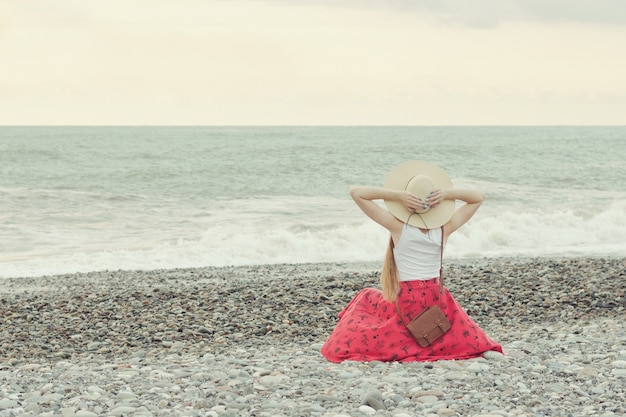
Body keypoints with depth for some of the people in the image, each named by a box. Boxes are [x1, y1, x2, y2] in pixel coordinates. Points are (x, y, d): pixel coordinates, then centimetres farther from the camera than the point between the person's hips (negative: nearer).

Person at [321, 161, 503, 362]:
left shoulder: (398, 226, -14)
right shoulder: (444, 228, -6)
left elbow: (356, 192, -13)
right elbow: (479, 197, 8)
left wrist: (397, 195, -19)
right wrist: (447, 194, -9)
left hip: (407, 303, -2)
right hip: (439, 302, 2)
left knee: (365, 299, 26)